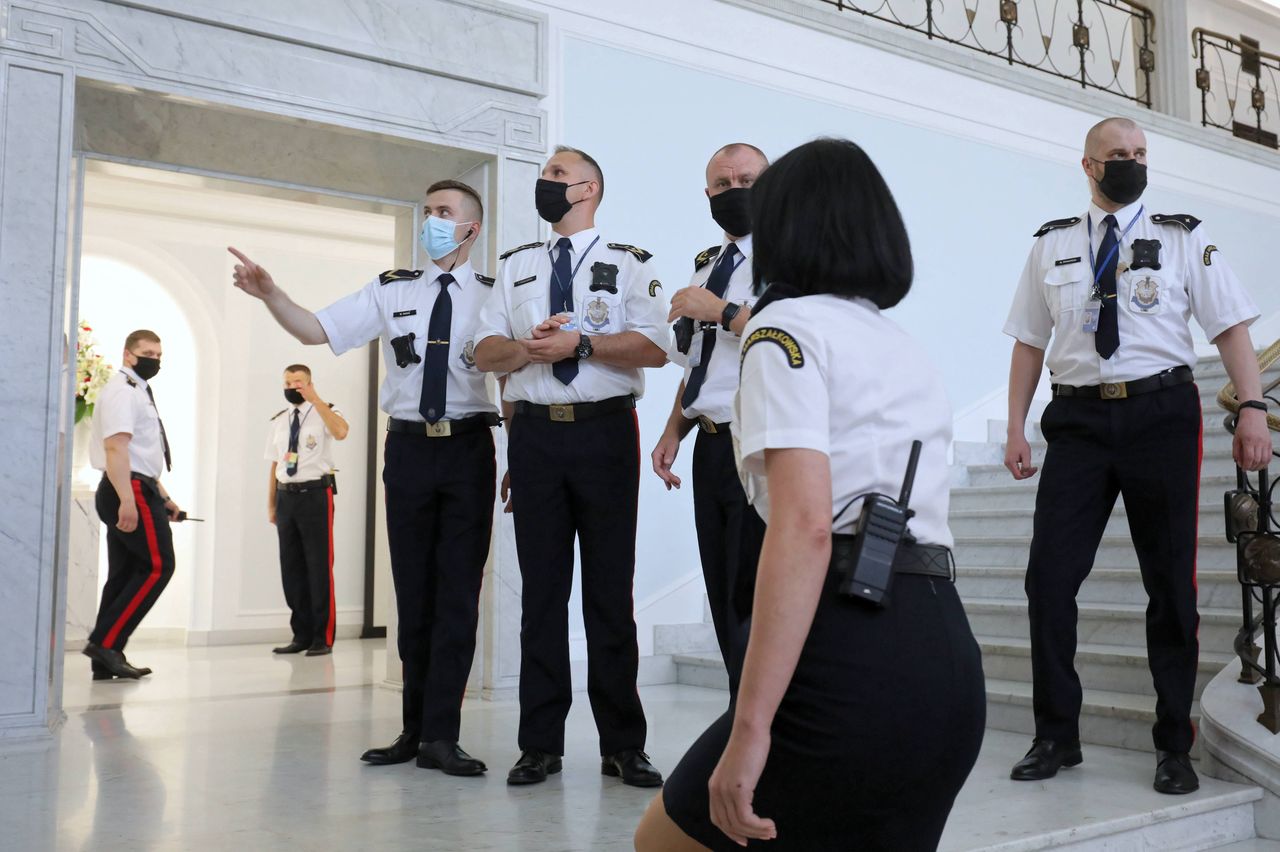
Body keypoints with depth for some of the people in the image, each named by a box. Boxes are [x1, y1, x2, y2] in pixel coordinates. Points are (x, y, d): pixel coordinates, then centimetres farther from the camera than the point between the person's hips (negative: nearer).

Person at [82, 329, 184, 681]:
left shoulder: (140, 392, 23)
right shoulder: (122, 391, -10)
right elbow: (116, 448, -21)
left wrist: (163, 497, 26)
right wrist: (127, 499, -30)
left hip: (135, 491, 10)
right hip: (131, 491, -10)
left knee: (124, 573, 8)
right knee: (157, 565, -11)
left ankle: (106, 659, 10)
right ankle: (105, 643, -10)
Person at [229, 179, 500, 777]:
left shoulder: (494, 296, 4)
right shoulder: (391, 291, 10)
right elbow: (316, 330, 1)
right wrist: (269, 294, -13)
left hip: (468, 448, -2)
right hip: (409, 448, 3)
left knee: (458, 590, -2)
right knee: (412, 591, 8)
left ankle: (440, 736, 5)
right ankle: (415, 729, 18)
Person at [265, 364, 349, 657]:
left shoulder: (324, 413, -2)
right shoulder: (278, 422, 14)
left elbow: (341, 432, -26)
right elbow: (275, 465, 15)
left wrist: (314, 399, -25)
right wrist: (271, 504, 11)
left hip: (315, 494, -5)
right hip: (286, 497, 5)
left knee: (319, 566, -2)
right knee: (291, 567, 9)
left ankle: (322, 637, 7)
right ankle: (301, 635, 20)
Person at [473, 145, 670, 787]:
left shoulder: (628, 264, 7)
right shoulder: (517, 266, 19)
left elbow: (654, 348, -6)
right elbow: (485, 351, 10)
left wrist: (580, 342, -14)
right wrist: (528, 348, -10)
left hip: (605, 430, -3)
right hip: (534, 433, 3)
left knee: (610, 589, 1)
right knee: (541, 587, 4)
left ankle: (623, 745, 10)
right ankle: (540, 743, 12)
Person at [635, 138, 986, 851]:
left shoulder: (788, 327, -3)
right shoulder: (910, 351, 22)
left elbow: (805, 527, -18)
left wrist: (751, 727, -21)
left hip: (853, 656, -8)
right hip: (948, 659, 8)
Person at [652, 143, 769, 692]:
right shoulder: (706, 266, 19)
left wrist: (722, 311, -18)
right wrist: (674, 431, 14)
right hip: (712, 447, 8)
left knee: (761, 600, -5)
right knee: (726, 602, 12)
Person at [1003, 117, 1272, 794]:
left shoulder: (1184, 240, 9)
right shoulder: (1051, 247, 12)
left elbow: (1230, 327, 3)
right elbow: (1030, 342, 12)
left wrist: (1252, 407, -10)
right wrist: (1016, 428, 5)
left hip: (1162, 414, -1)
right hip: (1078, 418, 1)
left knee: (1171, 580, 3)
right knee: (1049, 577, -5)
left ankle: (1174, 746, 15)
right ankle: (1056, 735, 9)